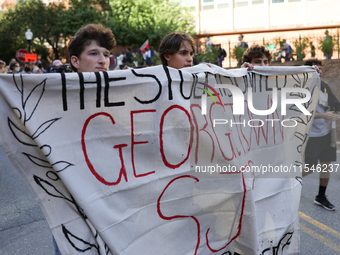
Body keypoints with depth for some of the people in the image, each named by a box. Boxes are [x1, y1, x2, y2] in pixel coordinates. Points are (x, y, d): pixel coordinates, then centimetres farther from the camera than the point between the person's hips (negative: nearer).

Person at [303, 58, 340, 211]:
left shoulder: (324, 86, 5)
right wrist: (324, 115, -29)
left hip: (326, 134, 6)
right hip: (311, 136, -6)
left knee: (327, 165, 9)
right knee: (310, 168, -1)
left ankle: (321, 197, 25)